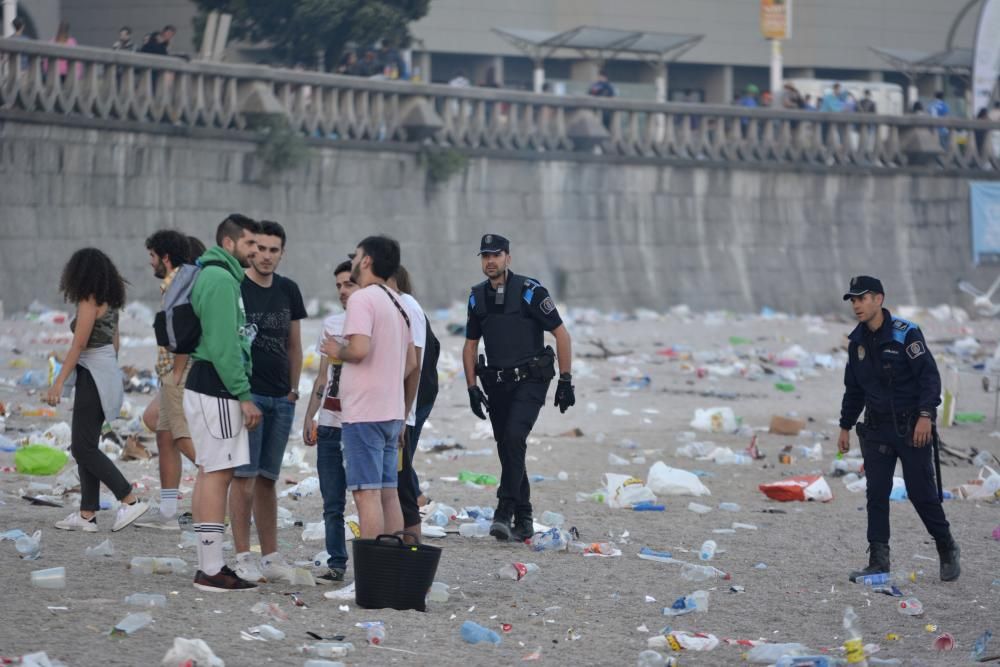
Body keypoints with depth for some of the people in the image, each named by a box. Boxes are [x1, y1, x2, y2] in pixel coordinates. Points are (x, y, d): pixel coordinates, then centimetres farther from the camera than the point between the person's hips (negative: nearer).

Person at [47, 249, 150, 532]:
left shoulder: (89, 301, -15)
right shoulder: (110, 301, 12)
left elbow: (79, 344, -18)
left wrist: (59, 382, -18)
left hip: (93, 377, -9)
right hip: (108, 371, 9)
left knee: (84, 448, -6)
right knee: (86, 447, 10)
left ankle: (130, 500, -7)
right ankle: (87, 515, 9)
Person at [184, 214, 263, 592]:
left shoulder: (217, 276, 19)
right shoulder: (221, 279, -14)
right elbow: (223, 345, -20)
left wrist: (239, 394, 21)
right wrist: (245, 396, -18)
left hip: (209, 389, 11)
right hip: (216, 391, -11)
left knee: (210, 474, 11)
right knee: (218, 474, -10)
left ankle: (209, 566, 14)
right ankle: (212, 571, -11)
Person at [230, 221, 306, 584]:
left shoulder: (288, 291, 13)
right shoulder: (233, 288, -5)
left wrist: (293, 390, 14)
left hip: (280, 399, 6)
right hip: (245, 393, -6)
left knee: (267, 479, 10)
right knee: (245, 477, -8)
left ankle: (271, 555, 13)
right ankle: (243, 557, -7)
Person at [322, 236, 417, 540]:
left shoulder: (362, 299, -12)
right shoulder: (396, 303, 17)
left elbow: (360, 349, -25)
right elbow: (411, 361, 21)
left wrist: (337, 351, -6)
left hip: (364, 412, -9)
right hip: (392, 411, 9)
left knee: (366, 492, -9)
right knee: (387, 492, 11)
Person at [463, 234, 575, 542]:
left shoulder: (530, 291, -8)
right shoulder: (477, 297, 8)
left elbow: (561, 334, -6)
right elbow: (470, 346, 17)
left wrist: (565, 381, -9)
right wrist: (472, 388, 6)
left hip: (530, 381, -6)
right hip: (497, 384, 6)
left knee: (514, 438, -24)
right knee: (507, 450, 6)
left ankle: (504, 513, -26)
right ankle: (523, 521, 15)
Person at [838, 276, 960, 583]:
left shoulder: (906, 334, -12)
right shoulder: (857, 341, 8)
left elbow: (929, 376, -16)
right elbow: (854, 388, 19)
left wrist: (926, 415, -25)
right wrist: (845, 426, 18)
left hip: (912, 428, -5)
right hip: (877, 428, 5)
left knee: (921, 492, -2)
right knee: (876, 494, 0)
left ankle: (947, 550, 17)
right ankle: (878, 559, 4)